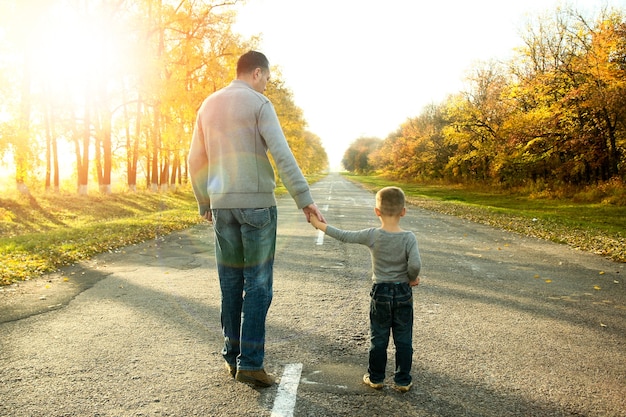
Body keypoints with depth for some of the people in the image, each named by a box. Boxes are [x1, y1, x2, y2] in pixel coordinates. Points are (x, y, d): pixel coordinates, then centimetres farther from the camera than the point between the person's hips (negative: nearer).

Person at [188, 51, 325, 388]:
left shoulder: (208, 105, 15)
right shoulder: (259, 104, -4)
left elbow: (196, 161, 16)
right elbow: (281, 154, -15)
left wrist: (204, 204, 23)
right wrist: (305, 200, -16)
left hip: (222, 205, 6)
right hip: (256, 203, -5)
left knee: (230, 282, 11)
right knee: (258, 284, -1)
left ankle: (233, 357, 18)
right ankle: (250, 362, -1)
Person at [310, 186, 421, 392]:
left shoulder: (372, 235, -12)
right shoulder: (409, 238, -14)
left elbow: (344, 236, -5)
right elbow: (415, 264, -24)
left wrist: (320, 225, 5)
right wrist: (411, 278, -3)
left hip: (380, 292, 0)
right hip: (403, 293, 0)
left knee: (378, 338, 13)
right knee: (403, 339, 11)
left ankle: (376, 378, 25)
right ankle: (403, 380, 20)